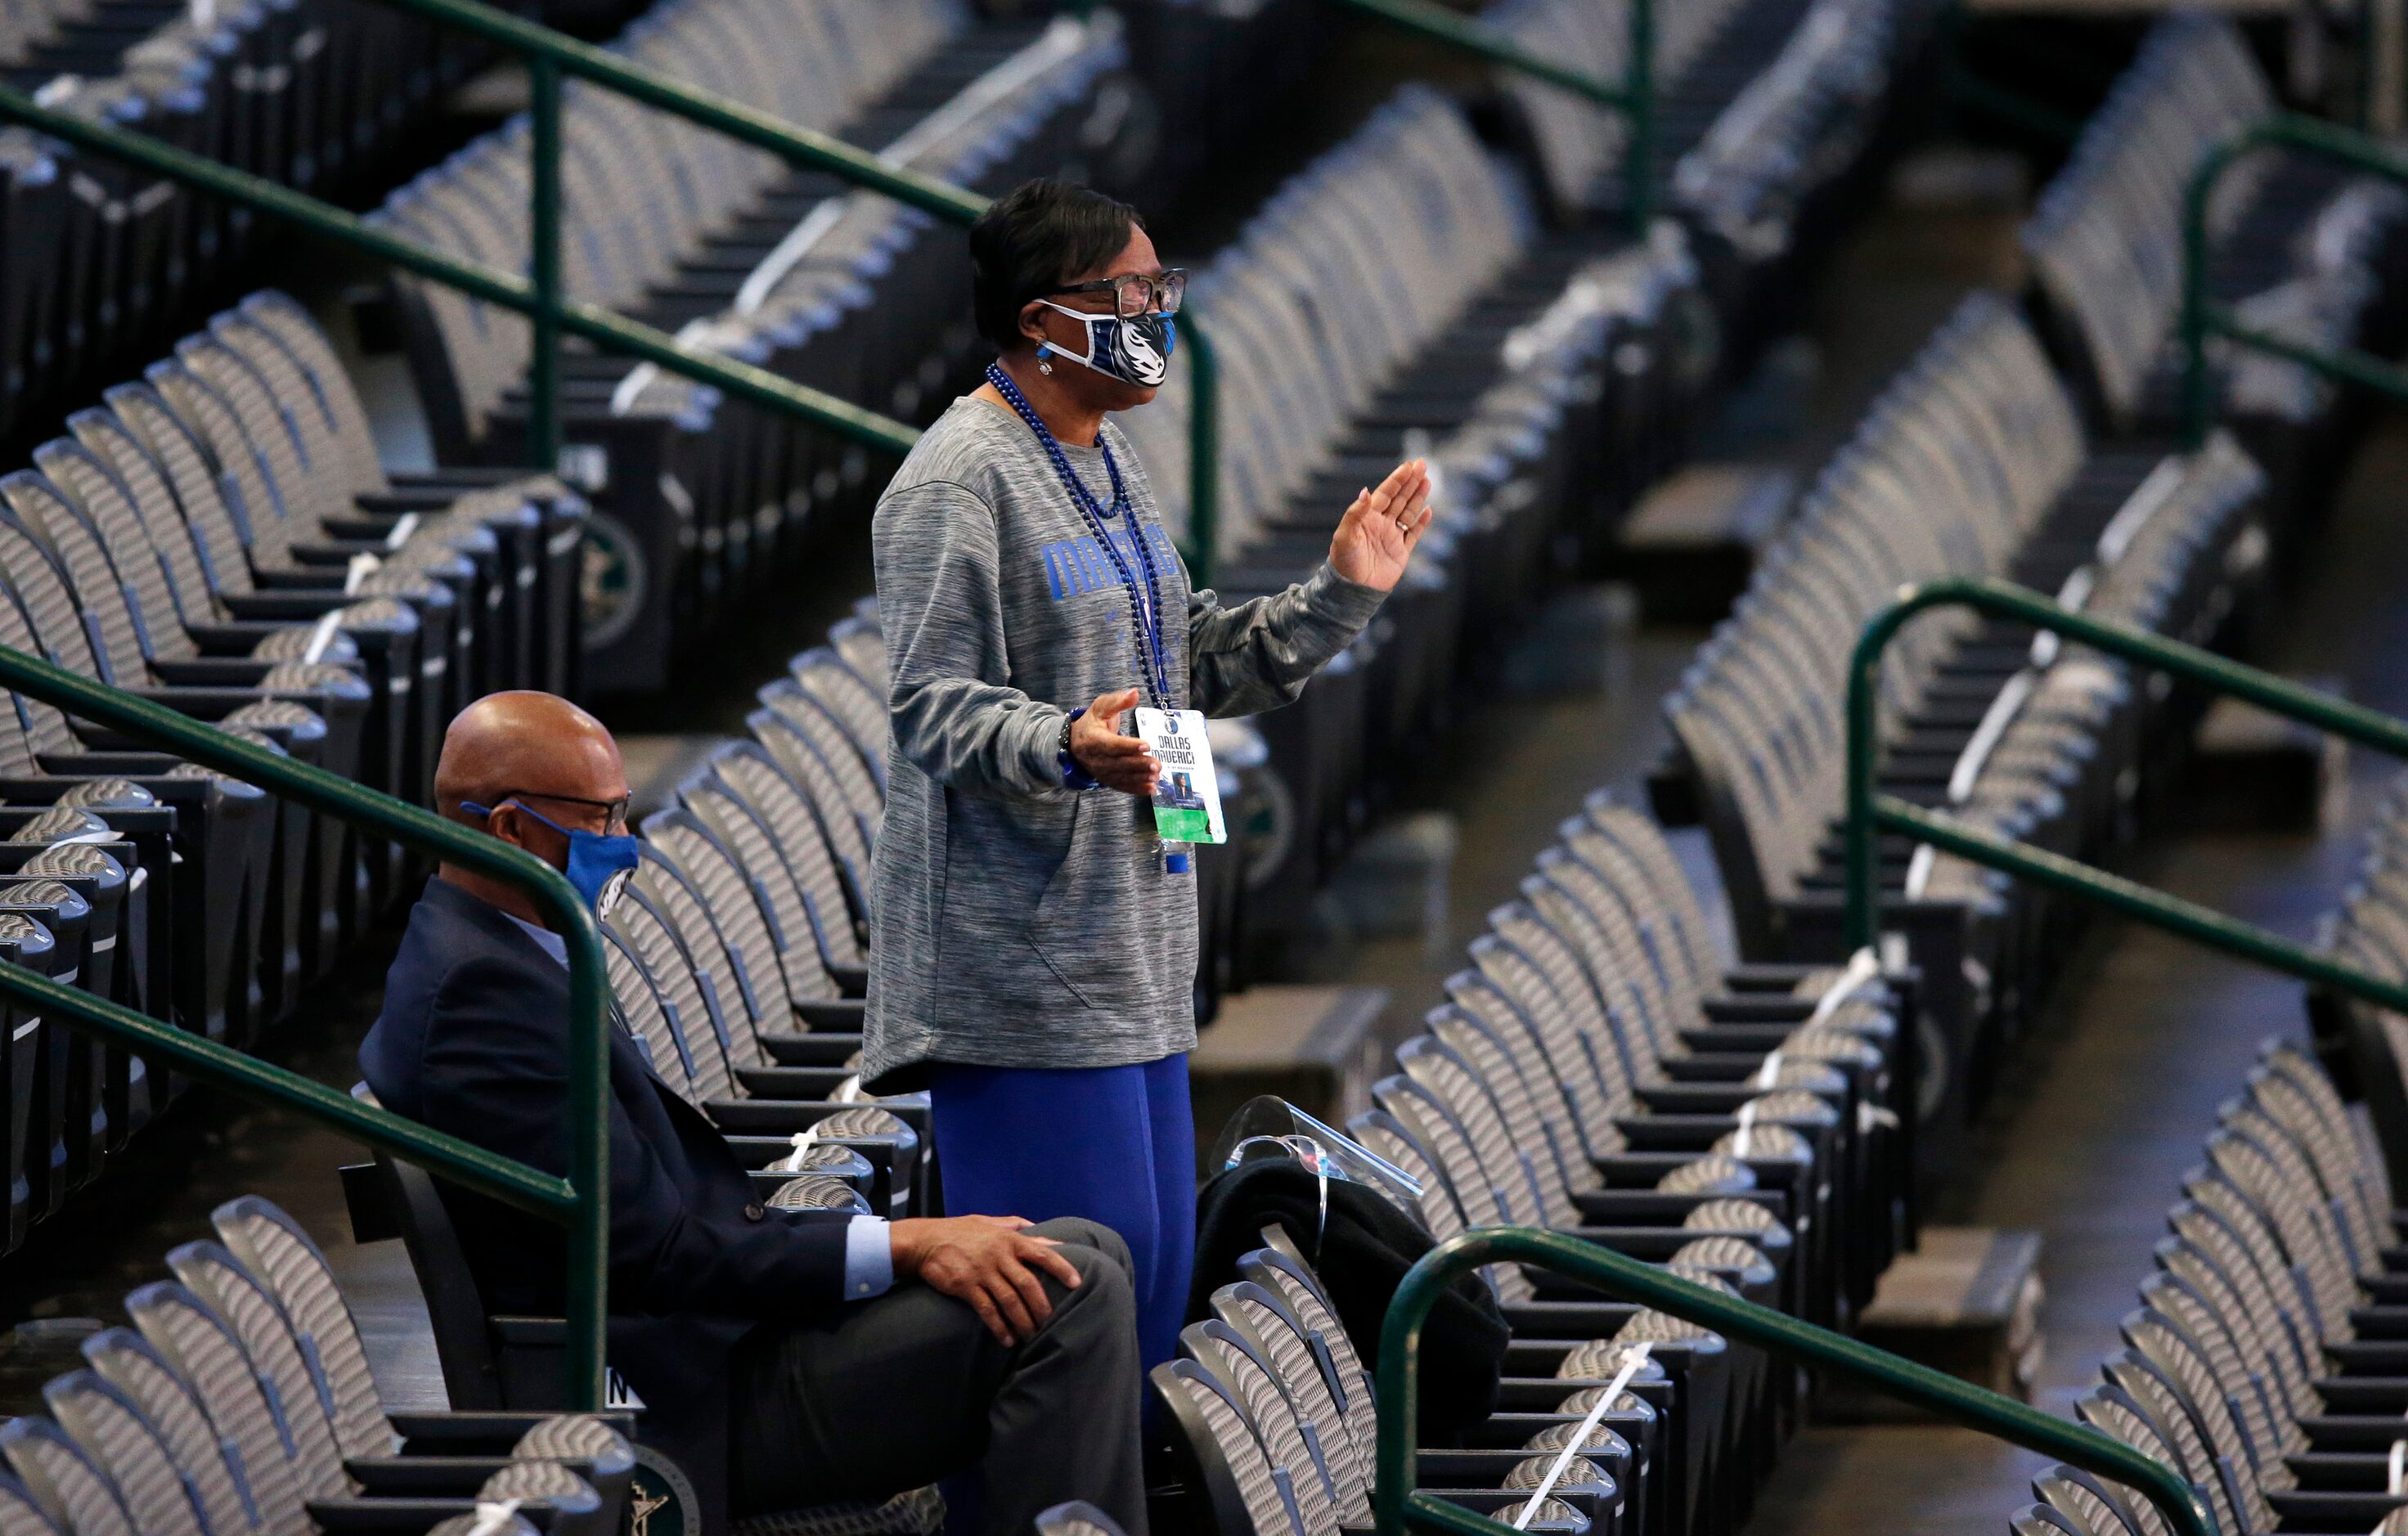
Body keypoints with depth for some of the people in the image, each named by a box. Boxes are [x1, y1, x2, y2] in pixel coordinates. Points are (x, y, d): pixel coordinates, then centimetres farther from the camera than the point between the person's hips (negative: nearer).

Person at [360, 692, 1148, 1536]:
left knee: (1088, 1259, 12)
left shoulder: (466, 955, 15)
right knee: (1066, 1294, -17)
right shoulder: (484, 992, -19)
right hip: (694, 1399, -11)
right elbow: (655, 1254, -21)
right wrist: (906, 1246, -19)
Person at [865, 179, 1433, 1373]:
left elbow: (1198, 666, 24)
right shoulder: (959, 482, -12)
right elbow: (935, 704, -19)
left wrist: (1339, 596, 13)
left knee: (1155, 1275, 10)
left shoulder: (1107, 464, 18)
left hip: (1132, 949, 10)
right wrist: (1067, 748, -36)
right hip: (1023, 962, -10)